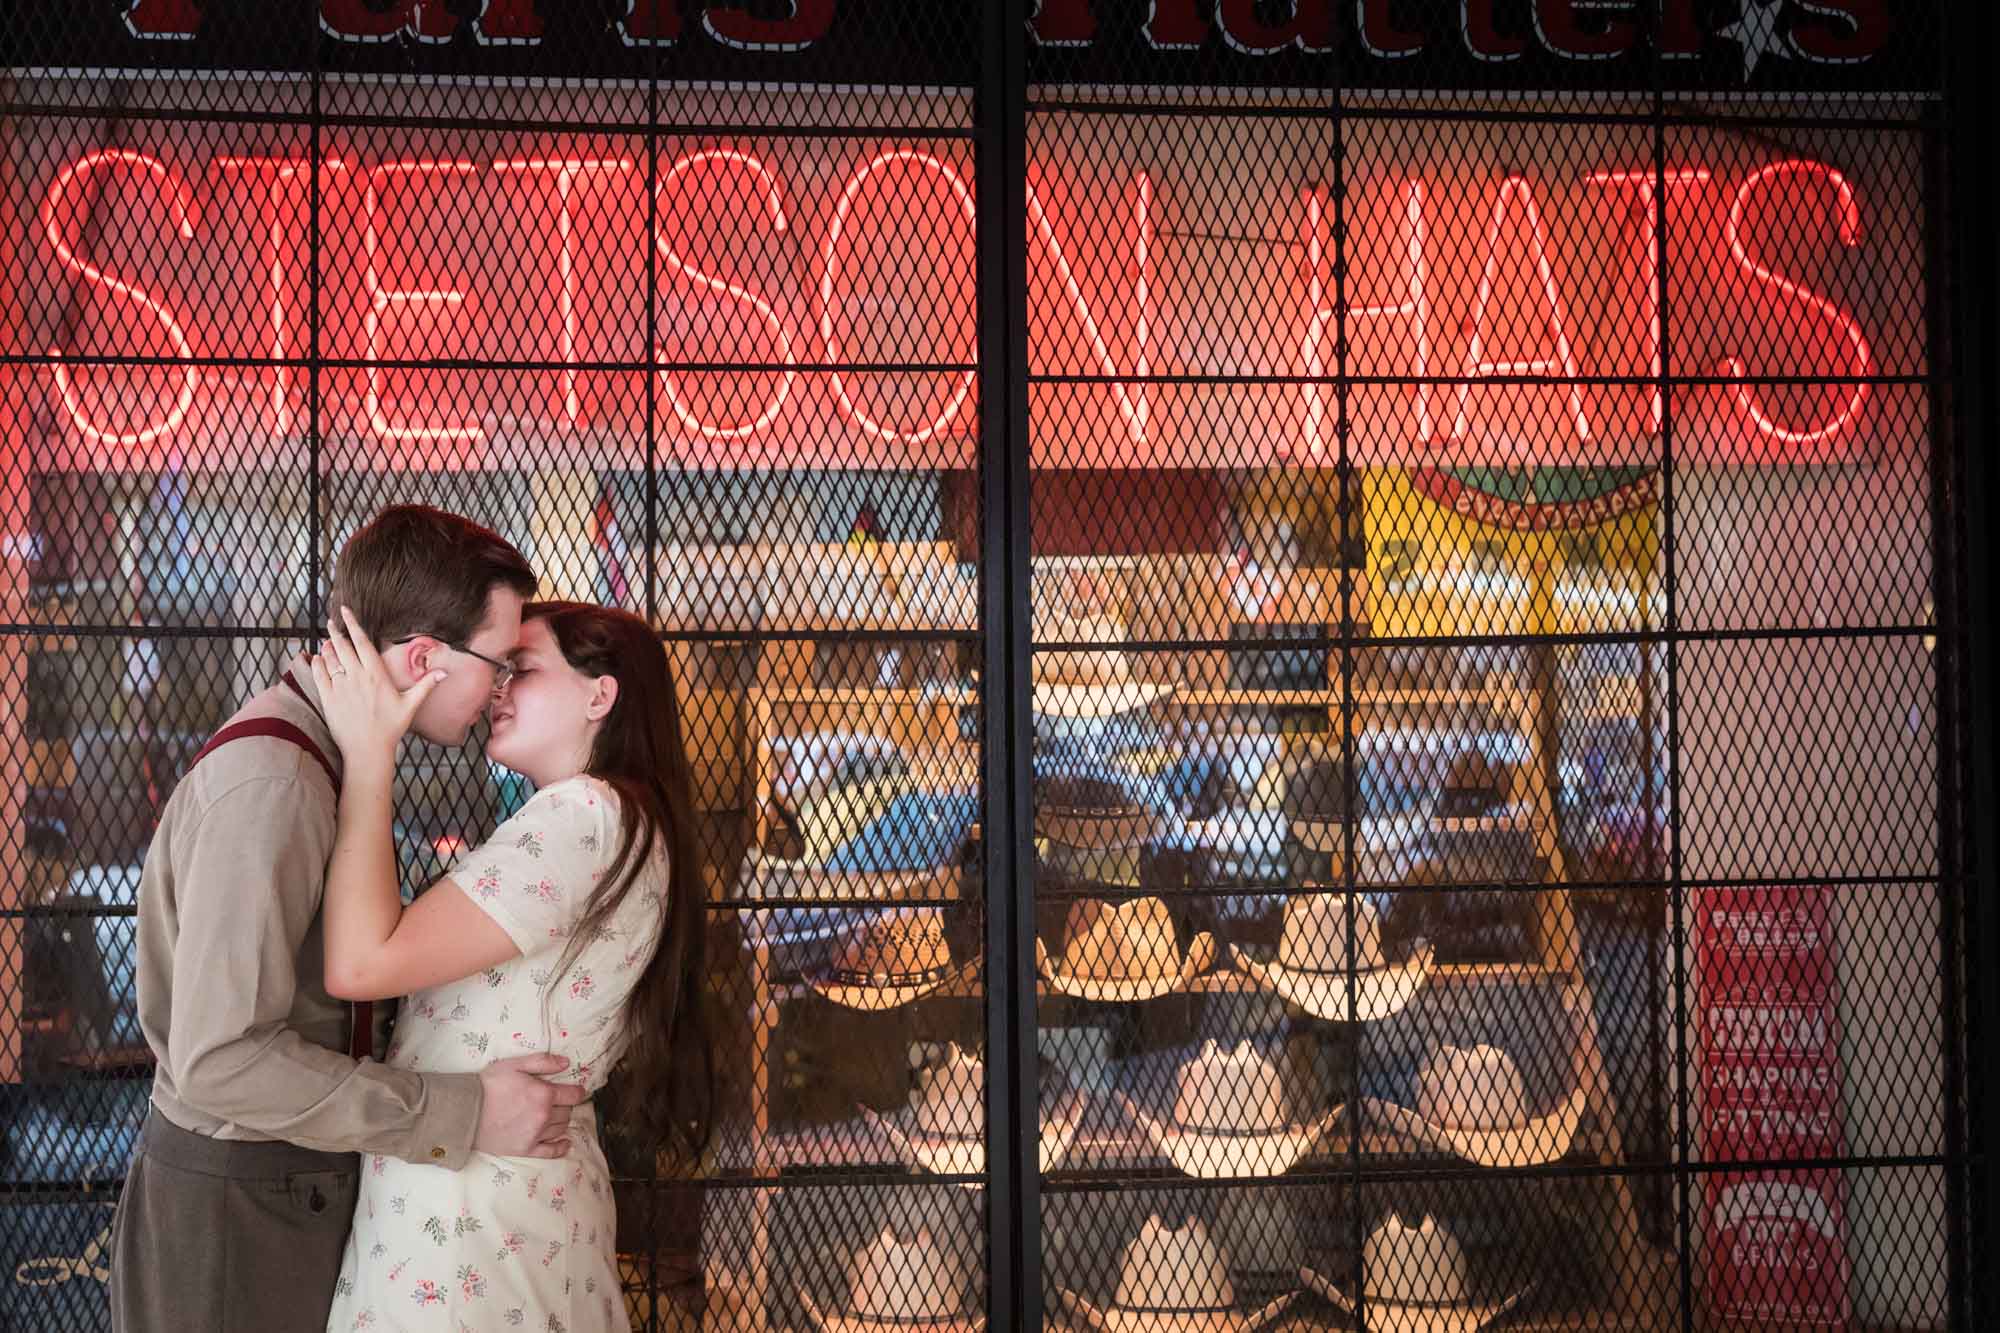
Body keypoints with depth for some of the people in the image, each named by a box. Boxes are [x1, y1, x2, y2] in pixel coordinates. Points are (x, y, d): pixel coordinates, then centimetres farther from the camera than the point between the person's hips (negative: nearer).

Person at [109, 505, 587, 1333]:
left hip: (298, 1183, 9)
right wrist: (465, 1114, -25)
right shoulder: (268, 783, -24)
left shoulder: (318, 753, 8)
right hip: (236, 1209, -9)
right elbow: (220, 1058, -28)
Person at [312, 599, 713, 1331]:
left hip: (468, 1207, -9)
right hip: (525, 1185, 9)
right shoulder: (626, 824, 15)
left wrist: (369, 752, -16)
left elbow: (359, 963, -22)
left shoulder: (582, 814, -17)